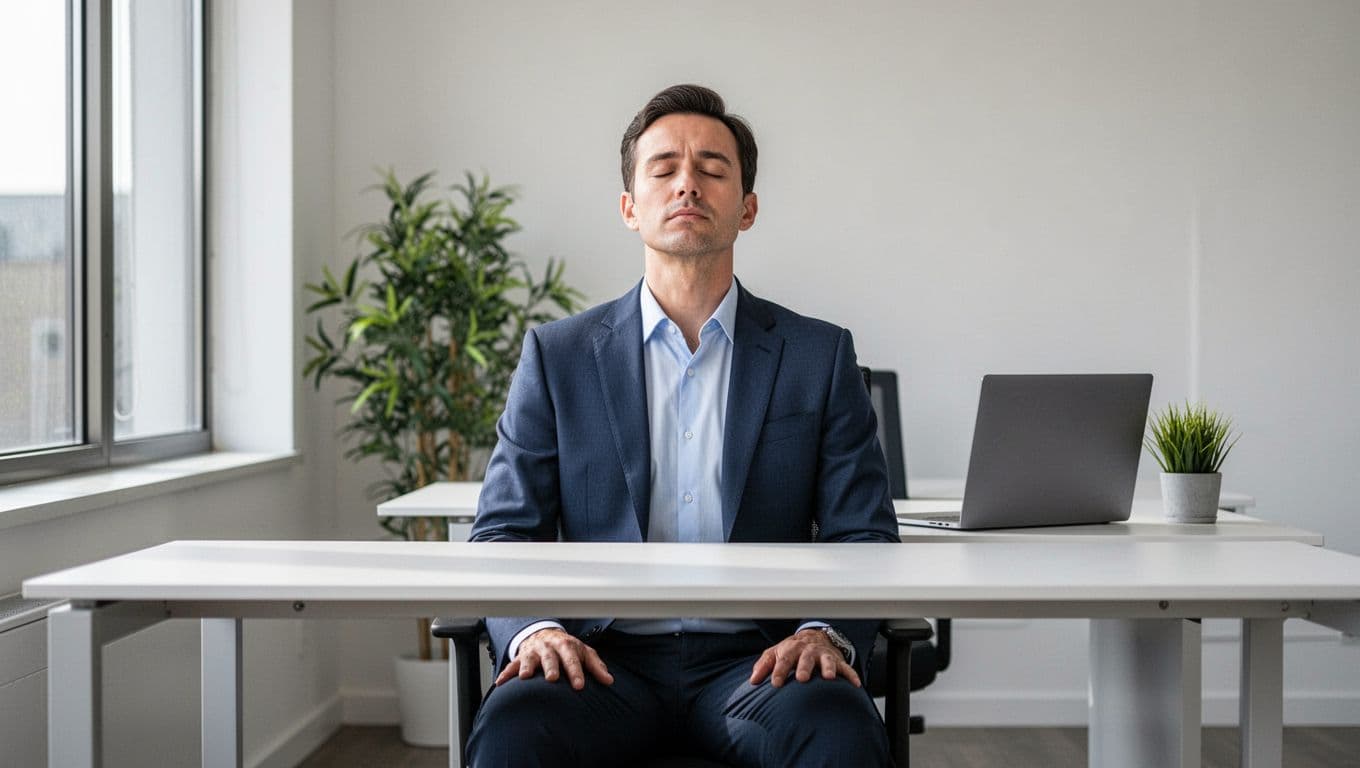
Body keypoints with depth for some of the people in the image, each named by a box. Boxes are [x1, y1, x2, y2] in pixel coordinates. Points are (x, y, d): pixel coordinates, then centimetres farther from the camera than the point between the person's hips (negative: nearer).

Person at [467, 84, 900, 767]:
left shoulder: (821, 355, 10)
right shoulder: (557, 354, 10)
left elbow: (862, 535, 6)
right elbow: (505, 531, 7)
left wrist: (827, 633, -15)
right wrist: (533, 630, -14)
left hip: (754, 660, 1)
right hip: (607, 659, 0)